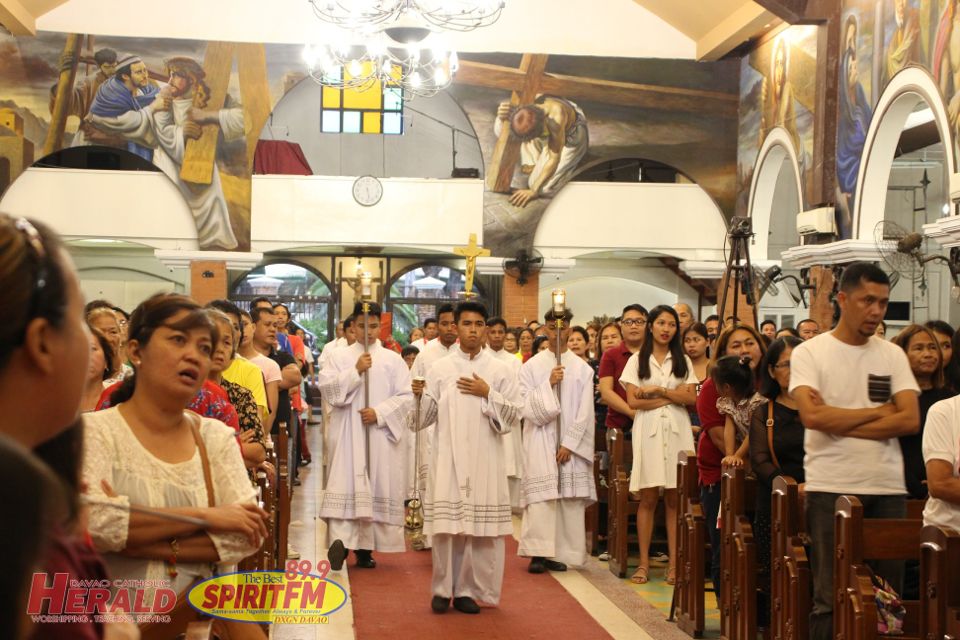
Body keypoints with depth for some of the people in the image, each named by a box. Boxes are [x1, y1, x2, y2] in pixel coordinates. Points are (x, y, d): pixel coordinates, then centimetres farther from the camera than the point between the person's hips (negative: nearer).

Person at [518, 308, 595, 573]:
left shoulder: (582, 369, 5)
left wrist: (569, 444, -7)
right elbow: (528, 407, -1)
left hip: (571, 444, 1)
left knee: (569, 497, -2)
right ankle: (538, 553, -6)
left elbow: (585, 412, 0)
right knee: (541, 497, -7)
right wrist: (548, 384, -13)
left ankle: (560, 552, 5)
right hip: (540, 442, -1)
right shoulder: (531, 366, 6)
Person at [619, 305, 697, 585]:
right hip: (648, 431, -1)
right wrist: (673, 397, -4)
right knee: (648, 498, -3)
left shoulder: (683, 361, 14)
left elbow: (691, 399, 2)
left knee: (674, 499, 0)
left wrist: (658, 390, -8)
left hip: (677, 432, 1)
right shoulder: (637, 360, 8)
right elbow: (633, 401, -2)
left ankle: (674, 563, 2)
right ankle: (644, 562, 2)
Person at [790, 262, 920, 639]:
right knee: (831, 598, 1)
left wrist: (839, 422, -9)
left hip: (887, 488, 3)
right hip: (830, 488, -3)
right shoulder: (810, 353, 0)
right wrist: (878, 411, -6)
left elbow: (910, 420, -2)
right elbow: (812, 416, -15)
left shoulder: (892, 355, 10)